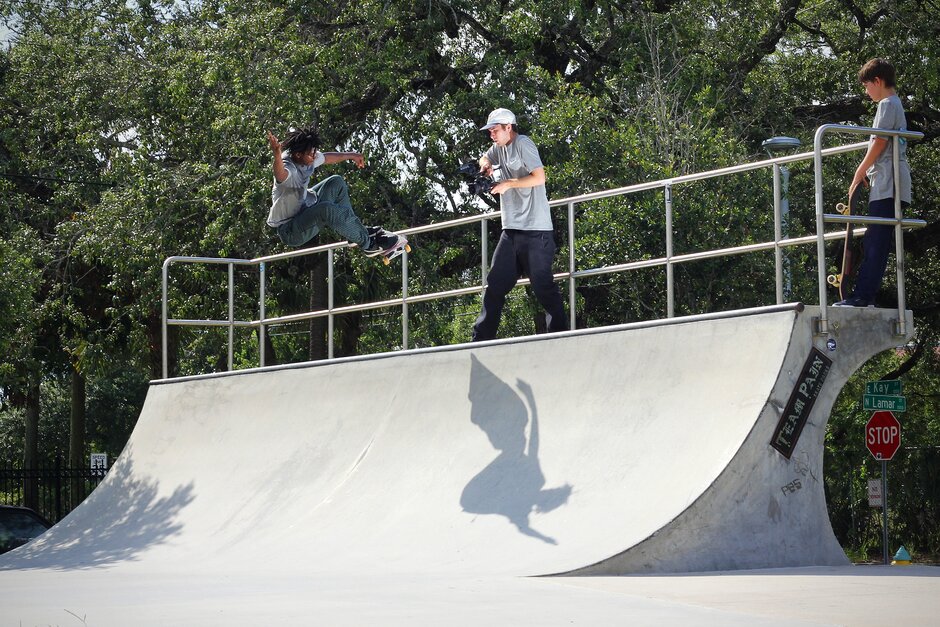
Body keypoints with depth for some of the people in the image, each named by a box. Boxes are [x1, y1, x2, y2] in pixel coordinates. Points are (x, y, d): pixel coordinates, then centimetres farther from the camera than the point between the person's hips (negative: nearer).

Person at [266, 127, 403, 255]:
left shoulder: (308, 158, -6)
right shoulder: (289, 168, -32)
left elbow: (326, 157, 17)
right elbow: (280, 175, -59)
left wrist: (351, 156, 30)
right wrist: (277, 155, -79)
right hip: (289, 231, -10)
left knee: (336, 182, 11)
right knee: (326, 209, -34)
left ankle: (355, 228, 14)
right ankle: (368, 244, -19)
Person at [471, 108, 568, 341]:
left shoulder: (523, 144, -8)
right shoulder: (500, 147, 16)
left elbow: (539, 177, -16)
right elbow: (485, 158, 35)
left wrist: (508, 184, -12)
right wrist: (485, 166, 11)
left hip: (535, 231, -8)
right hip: (511, 230, 8)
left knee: (543, 286, -8)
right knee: (495, 285, 4)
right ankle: (481, 340, 5)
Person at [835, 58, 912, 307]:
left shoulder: (887, 104, -6)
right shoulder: (895, 104, 24)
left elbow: (879, 143, -12)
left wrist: (860, 173, -5)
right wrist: (864, 173, 16)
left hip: (887, 183, -10)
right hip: (886, 184, 10)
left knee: (876, 241, -14)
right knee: (873, 241, 6)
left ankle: (862, 296, -19)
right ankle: (865, 296, 4)